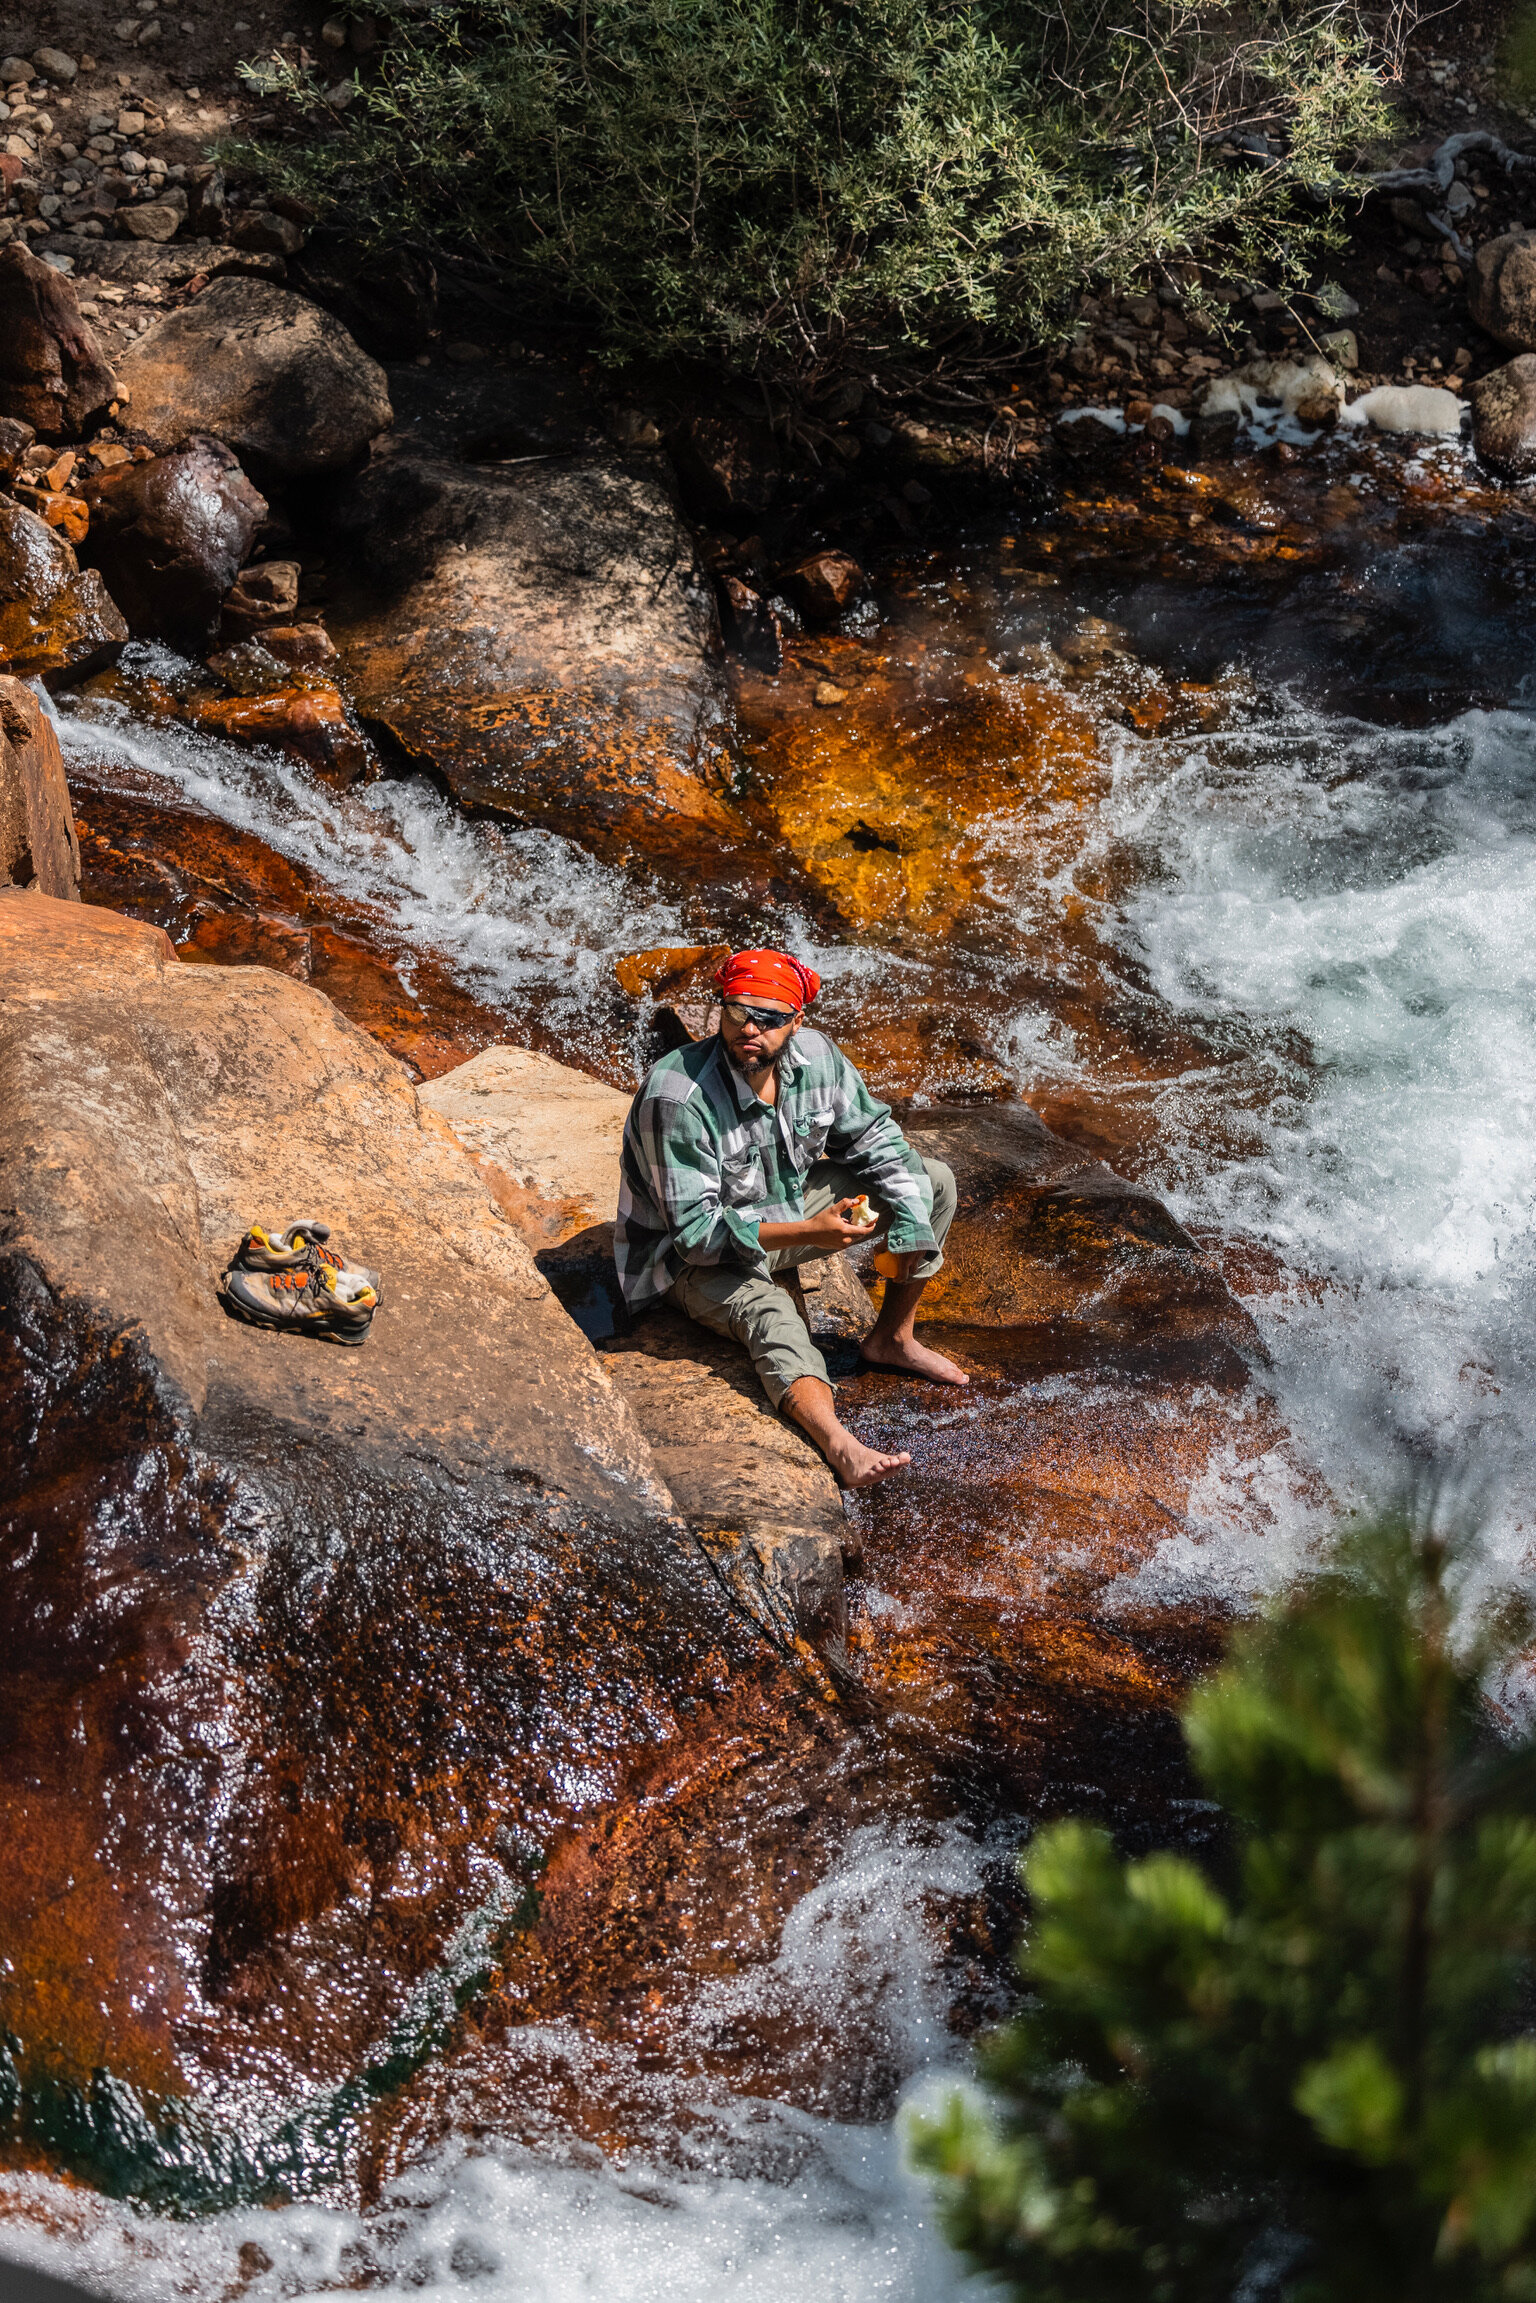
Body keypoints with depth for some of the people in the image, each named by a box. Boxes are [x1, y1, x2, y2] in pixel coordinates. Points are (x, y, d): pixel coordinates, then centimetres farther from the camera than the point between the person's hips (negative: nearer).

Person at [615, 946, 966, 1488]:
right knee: (768, 1312, -39)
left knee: (931, 1180, 1)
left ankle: (891, 1339, 9)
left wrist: (909, 1226, -13)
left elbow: (874, 1139, 1)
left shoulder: (816, 1057, -13)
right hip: (698, 1256, -7)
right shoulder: (676, 1098, -31)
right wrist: (808, 1233, -37)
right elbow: (697, 1229, -30)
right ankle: (839, 1446, -61)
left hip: (789, 1207, 7)